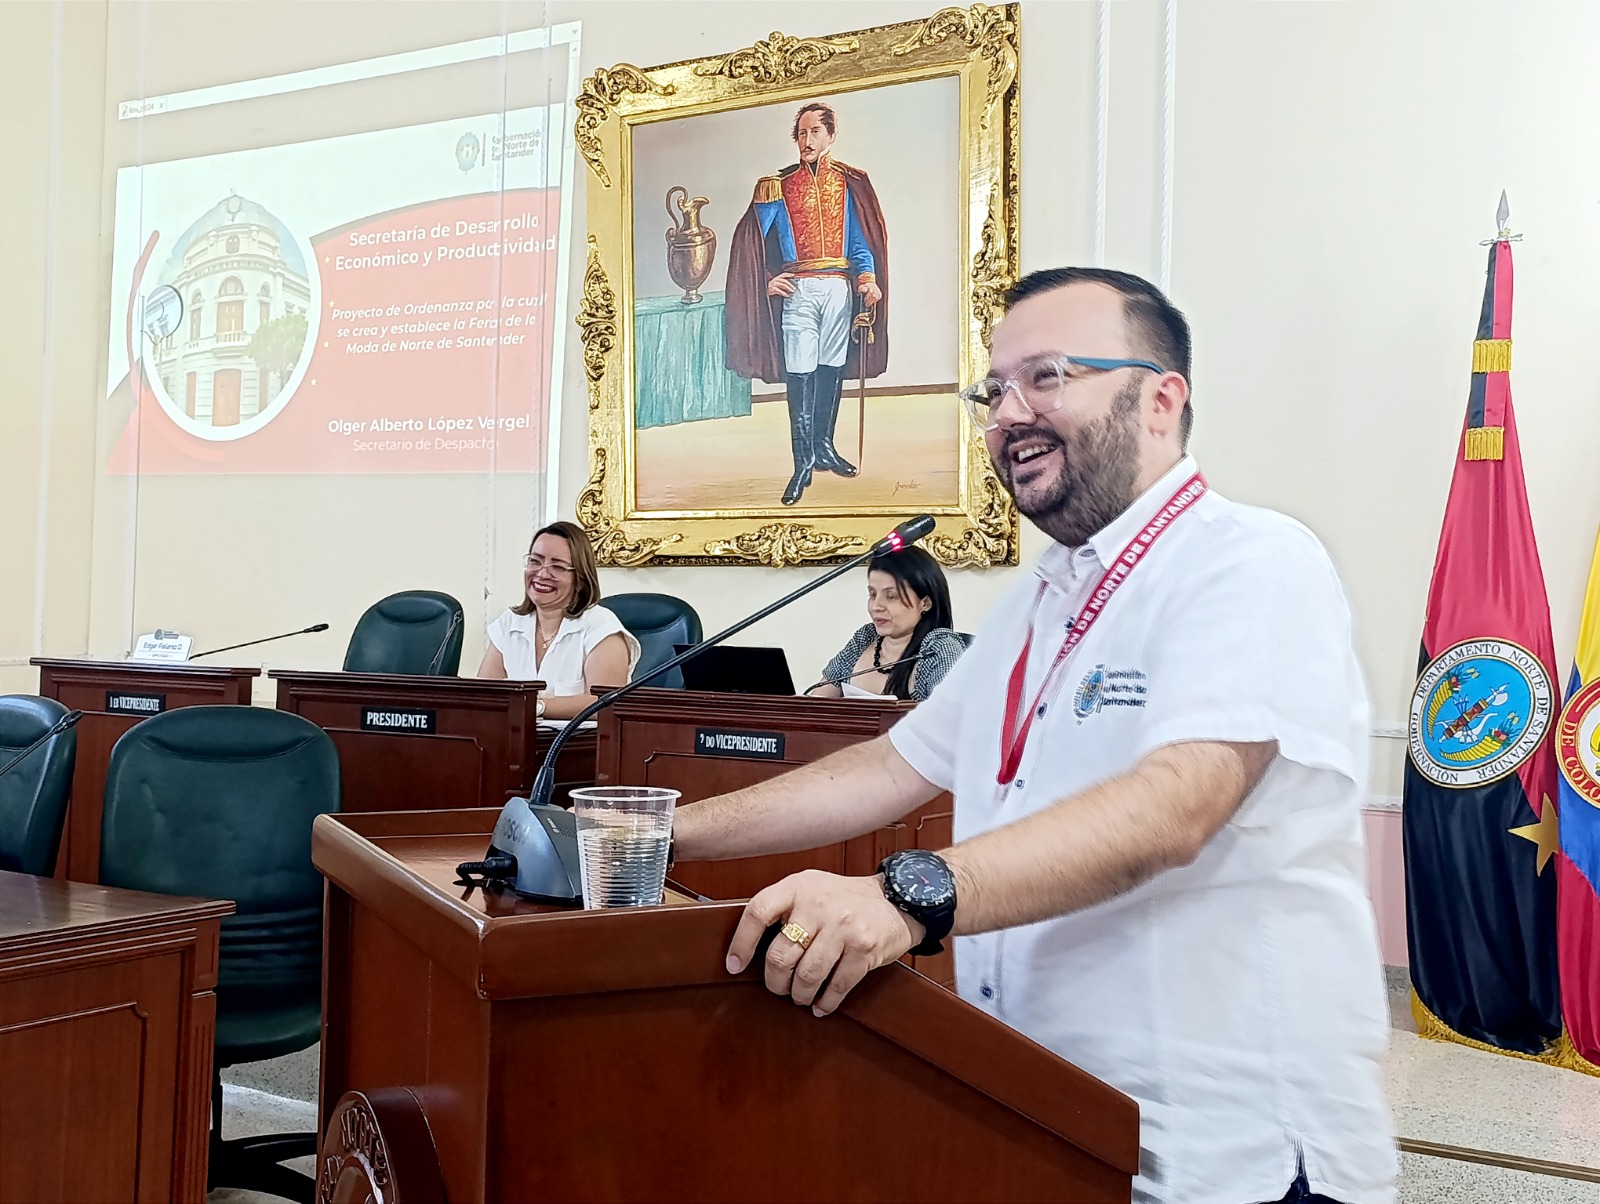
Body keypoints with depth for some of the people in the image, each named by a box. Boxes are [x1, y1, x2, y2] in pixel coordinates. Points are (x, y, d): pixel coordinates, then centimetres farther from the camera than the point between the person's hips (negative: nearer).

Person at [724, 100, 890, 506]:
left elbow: (861, 239, 8)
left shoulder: (849, 183, 10)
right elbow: (752, 238, 6)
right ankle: (803, 462, -7)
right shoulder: (779, 186, 6)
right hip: (798, 289, -2)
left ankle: (823, 446, 21)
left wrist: (869, 278, -9)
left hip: (839, 287, 2)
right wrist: (766, 281, -8)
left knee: (832, 368, 8)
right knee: (799, 374, -8)